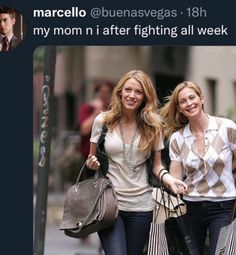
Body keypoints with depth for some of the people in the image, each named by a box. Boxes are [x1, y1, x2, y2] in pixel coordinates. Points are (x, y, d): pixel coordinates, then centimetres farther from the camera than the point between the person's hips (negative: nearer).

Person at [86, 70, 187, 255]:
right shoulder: (103, 121, 1)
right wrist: (92, 164, -12)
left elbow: (157, 165, 8)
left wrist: (167, 178, -12)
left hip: (141, 205, 2)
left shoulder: (153, 126, 3)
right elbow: (92, 158, 11)